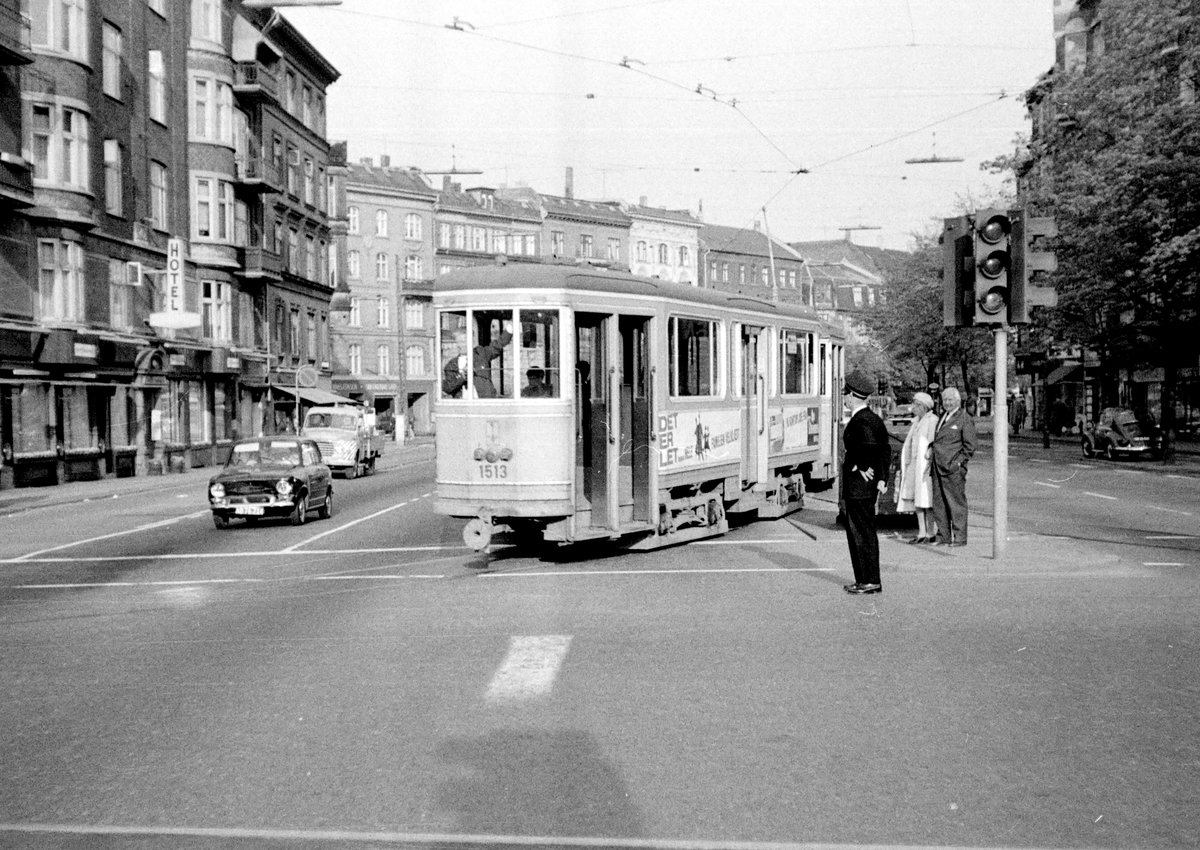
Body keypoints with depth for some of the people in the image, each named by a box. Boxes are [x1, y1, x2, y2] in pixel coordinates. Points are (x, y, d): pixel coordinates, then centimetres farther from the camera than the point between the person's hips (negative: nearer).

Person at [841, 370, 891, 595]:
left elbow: (870, 447, -31)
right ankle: (864, 579, 21)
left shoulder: (860, 421, -16)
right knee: (857, 532, 15)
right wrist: (882, 478, 10)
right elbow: (885, 449, 14)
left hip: (858, 485, -10)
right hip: (868, 486, 10)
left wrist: (860, 467, -17)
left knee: (863, 533, -4)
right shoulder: (874, 418, 14)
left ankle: (871, 581, 1)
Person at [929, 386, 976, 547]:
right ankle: (943, 536, 16)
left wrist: (958, 463, -12)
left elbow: (970, 446, -6)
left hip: (953, 469, -7)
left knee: (956, 503, -2)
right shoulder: (942, 418, 19)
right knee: (939, 503, 9)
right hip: (938, 468, 8)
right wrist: (935, 464, 13)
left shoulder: (965, 419, -4)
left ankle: (959, 537, 3)